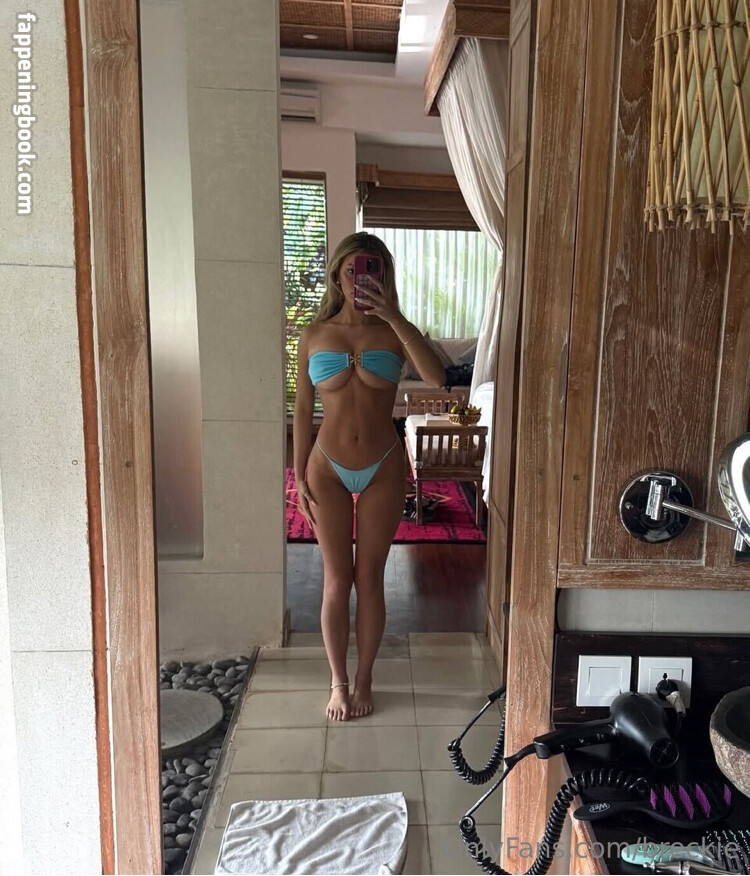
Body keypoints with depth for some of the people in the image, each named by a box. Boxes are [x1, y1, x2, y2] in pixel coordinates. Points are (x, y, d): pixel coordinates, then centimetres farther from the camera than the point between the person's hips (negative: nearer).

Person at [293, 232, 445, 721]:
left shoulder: (393, 333, -3)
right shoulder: (315, 334, 0)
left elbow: (436, 377, -23)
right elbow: (303, 409, 3)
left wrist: (393, 316, -27)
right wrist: (300, 476, 0)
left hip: (383, 470, 0)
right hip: (329, 469, 1)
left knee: (370, 579, 9)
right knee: (337, 581, 8)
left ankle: (364, 681, 29)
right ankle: (339, 683, 28)